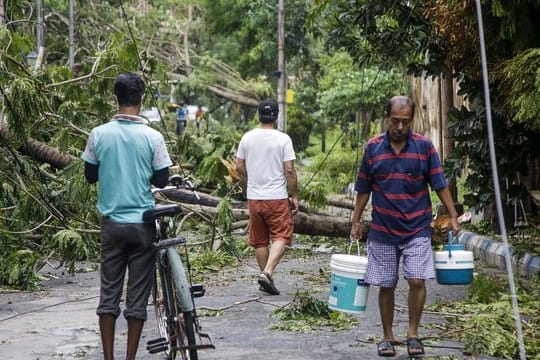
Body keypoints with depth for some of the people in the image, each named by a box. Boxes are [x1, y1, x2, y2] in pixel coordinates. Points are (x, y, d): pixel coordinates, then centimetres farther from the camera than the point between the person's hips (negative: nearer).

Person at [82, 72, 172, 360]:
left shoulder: (99, 134, -4)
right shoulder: (153, 137, -8)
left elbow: (90, 176, 4)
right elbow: (161, 181, -3)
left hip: (112, 222, 2)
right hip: (143, 223, -1)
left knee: (109, 292, 8)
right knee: (138, 297, 5)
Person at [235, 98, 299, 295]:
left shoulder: (247, 138, 2)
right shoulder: (283, 139, -10)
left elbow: (239, 167, 8)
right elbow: (289, 170, -11)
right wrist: (294, 196, -1)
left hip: (254, 197, 4)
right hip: (277, 197, -4)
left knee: (260, 241, 13)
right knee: (280, 237, 0)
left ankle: (266, 276, 20)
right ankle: (267, 272, -18)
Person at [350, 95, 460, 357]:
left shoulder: (424, 146, -4)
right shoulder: (373, 147, -1)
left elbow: (440, 185, 0)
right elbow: (364, 189, 7)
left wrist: (453, 217, -4)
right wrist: (356, 221, 6)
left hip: (417, 229, -1)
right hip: (382, 230, 1)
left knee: (417, 281, -11)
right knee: (386, 286, 6)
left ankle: (413, 334, 5)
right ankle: (387, 337, 19)